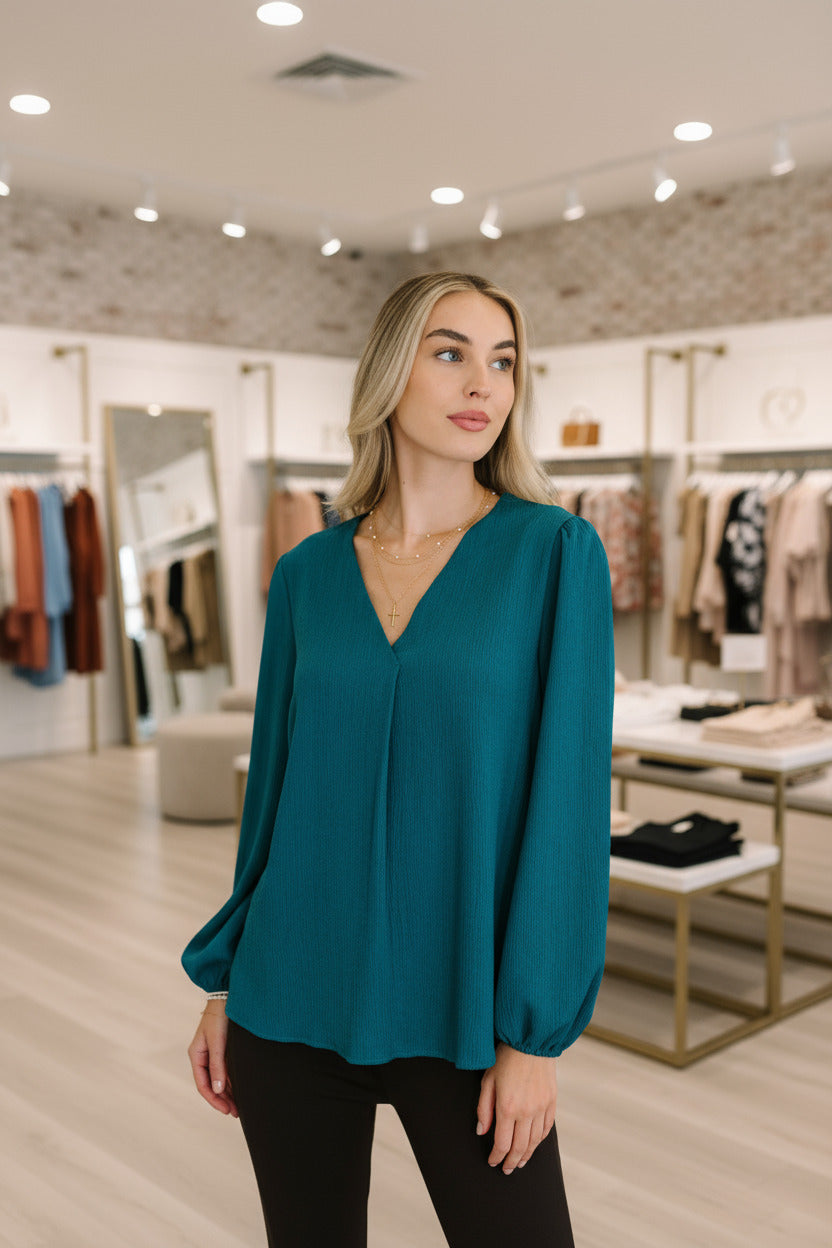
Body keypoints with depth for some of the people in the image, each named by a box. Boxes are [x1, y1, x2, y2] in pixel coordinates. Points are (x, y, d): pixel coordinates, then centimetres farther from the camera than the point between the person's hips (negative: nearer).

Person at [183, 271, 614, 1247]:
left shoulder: (556, 552, -6)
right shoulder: (307, 573, 3)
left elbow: (570, 791, -9)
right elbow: (274, 782, 9)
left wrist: (535, 1034, -10)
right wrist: (222, 982, 11)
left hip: (457, 1009, -2)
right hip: (294, 995, 3)